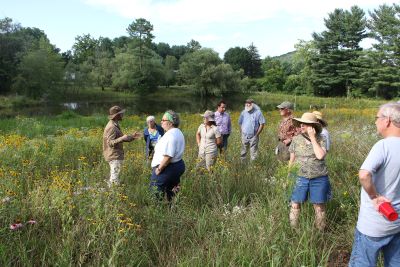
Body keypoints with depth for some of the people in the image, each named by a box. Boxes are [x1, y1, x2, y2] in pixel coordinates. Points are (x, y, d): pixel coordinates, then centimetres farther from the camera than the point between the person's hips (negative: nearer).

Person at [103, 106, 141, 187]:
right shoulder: (112, 127, -17)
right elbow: (110, 142, -23)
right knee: (115, 180, -9)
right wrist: (122, 138, -35)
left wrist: (132, 137, 12)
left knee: (112, 177, 17)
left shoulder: (115, 125, 15)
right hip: (114, 156, -10)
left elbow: (119, 139, 21)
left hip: (116, 156, 10)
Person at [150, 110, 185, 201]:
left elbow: (168, 156, -27)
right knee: (172, 194, 19)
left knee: (155, 195, -2)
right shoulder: (178, 132, 12)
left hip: (167, 168, -11)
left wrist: (158, 169, -18)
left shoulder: (170, 135, -21)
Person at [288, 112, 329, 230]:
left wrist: (312, 138, -17)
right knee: (295, 205, 4)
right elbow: (292, 160, 8)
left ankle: (320, 232, 27)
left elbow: (320, 156, -21)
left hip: (319, 179, -1)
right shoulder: (296, 139, 1)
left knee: (319, 207, 9)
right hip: (301, 178, 1)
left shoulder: (321, 140, -4)